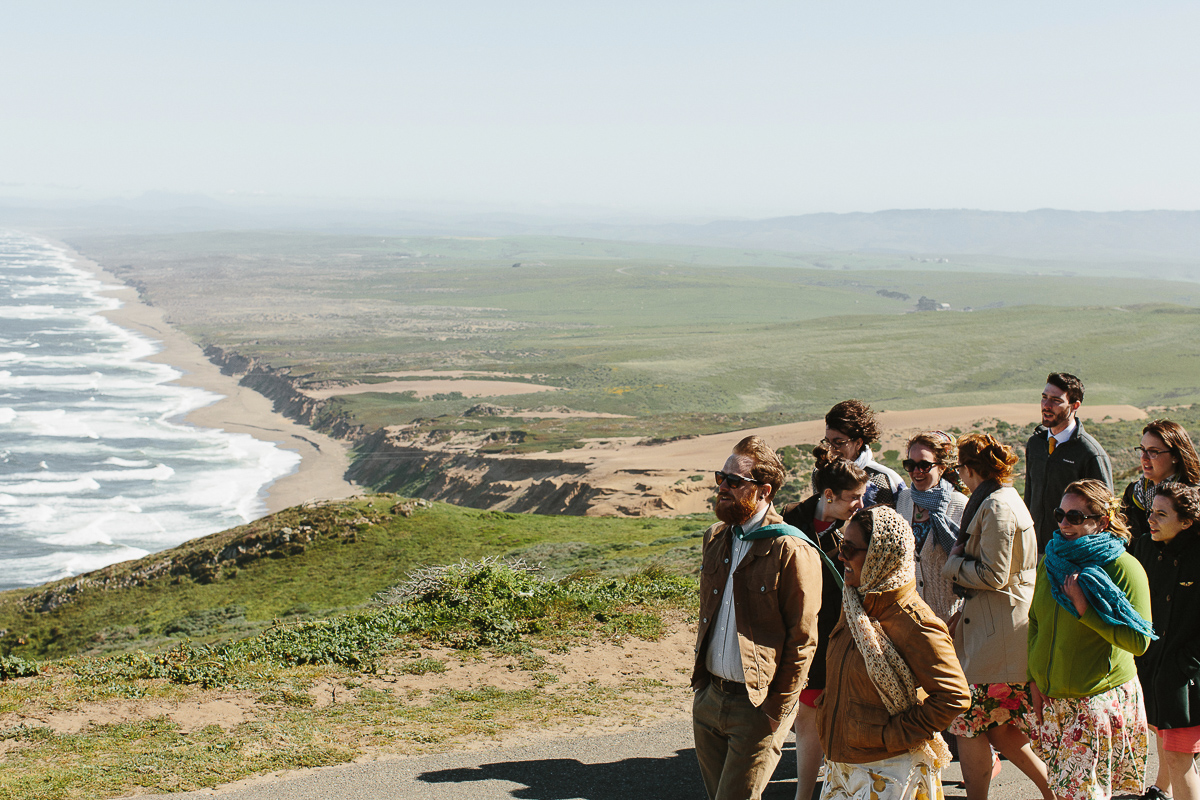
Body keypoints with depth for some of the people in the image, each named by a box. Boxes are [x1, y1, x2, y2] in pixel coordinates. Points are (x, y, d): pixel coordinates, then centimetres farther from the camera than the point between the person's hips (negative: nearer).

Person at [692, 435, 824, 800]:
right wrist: (700, 682, 14)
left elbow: (802, 642, -13)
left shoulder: (793, 553, -15)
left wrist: (776, 713, -13)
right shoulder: (716, 539, 9)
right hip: (709, 699, 7)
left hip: (757, 705, -7)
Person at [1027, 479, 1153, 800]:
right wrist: (1034, 680, 10)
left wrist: (1087, 609, -21)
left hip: (1101, 699, -6)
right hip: (1051, 698, 6)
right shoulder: (1050, 562, 9)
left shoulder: (1124, 567, -10)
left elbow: (1139, 641, -15)